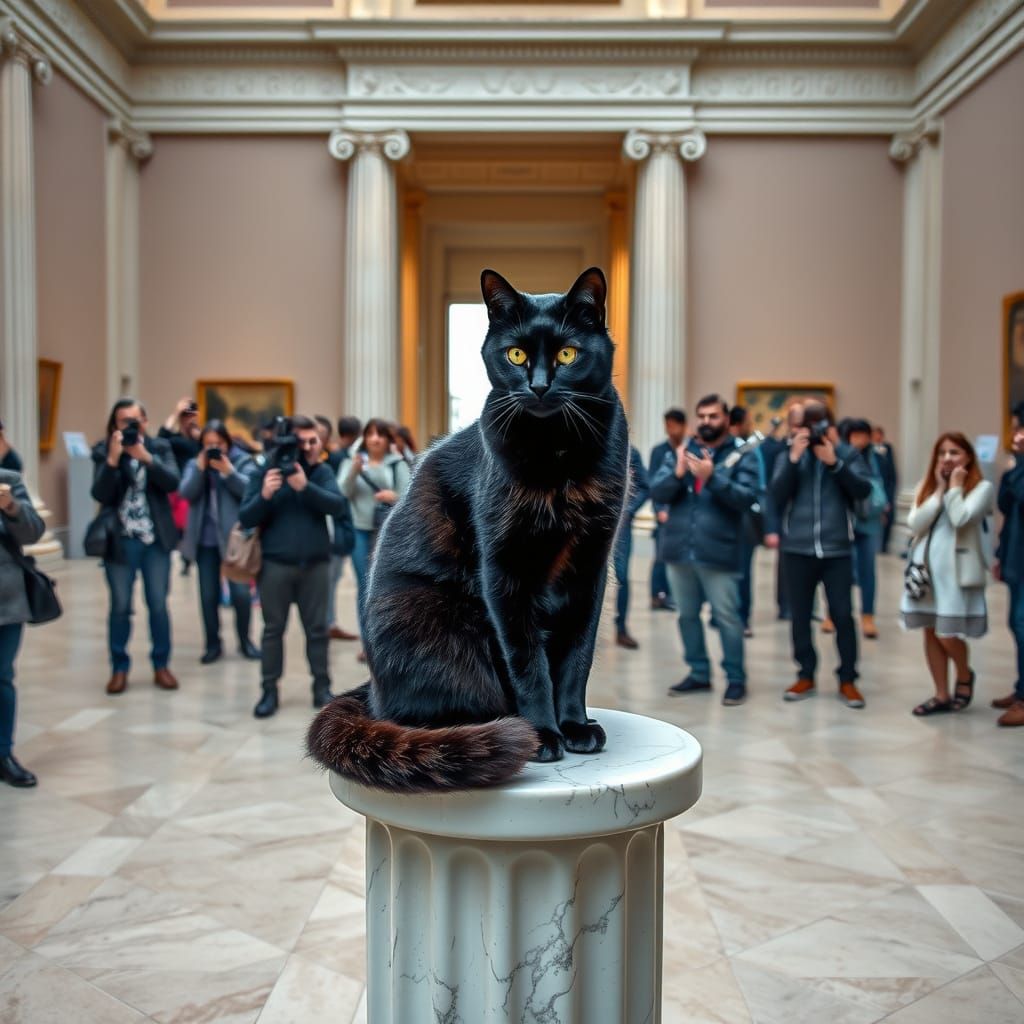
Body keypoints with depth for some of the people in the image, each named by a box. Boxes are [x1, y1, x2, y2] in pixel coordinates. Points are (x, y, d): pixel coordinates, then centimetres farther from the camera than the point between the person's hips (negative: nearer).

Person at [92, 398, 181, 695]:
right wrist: (113, 459, -22)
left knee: (158, 605, 6)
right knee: (120, 606, 5)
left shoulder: (159, 447, 3)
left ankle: (161, 665, 17)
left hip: (156, 540, 1)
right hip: (120, 541, -1)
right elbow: (100, 495, -11)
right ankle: (119, 668, 16)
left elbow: (173, 483, -11)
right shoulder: (104, 452, 0)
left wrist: (145, 457, -22)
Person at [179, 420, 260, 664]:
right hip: (205, 540, 2)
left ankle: (245, 640, 14)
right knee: (208, 595, 4)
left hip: (234, 538, -2)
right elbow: (186, 493, -4)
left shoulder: (243, 461, 3)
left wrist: (229, 471, -20)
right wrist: (200, 467, -14)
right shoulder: (194, 464, 10)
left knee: (240, 592, -6)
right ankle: (213, 644, 17)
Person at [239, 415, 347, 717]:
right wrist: (264, 495, -23)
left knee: (317, 628, 7)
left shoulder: (322, 472, 3)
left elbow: (337, 505, -13)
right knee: (273, 628, 5)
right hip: (276, 564, -1)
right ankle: (269, 690, 13)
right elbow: (245, 519, -4)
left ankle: (322, 687, 16)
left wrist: (305, 486, -27)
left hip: (315, 563, 1)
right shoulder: (265, 472, -1)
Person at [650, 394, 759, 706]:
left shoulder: (740, 456, -2)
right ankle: (698, 673, 26)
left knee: (726, 617, 1)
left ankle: (736, 679, 12)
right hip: (679, 550, 4)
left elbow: (746, 498, -13)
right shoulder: (678, 453, 9)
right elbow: (657, 492, 0)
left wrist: (712, 477, -24)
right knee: (688, 615, 13)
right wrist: (677, 473, -19)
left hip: (718, 553, -4)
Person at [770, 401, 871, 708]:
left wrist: (834, 463, -16)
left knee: (843, 615, -1)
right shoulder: (787, 456, 7)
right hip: (797, 549, 1)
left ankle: (847, 680, 9)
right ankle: (805, 676, 19)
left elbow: (863, 490, -7)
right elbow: (777, 495, -6)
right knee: (800, 615, 7)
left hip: (837, 549, -1)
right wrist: (794, 459, -15)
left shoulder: (845, 455, 5)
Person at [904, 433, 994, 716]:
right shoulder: (926, 486, 11)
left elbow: (960, 519, -20)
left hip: (956, 569, -5)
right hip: (926, 566, 5)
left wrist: (954, 486, -8)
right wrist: (939, 490, -4)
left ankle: (965, 677, 26)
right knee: (930, 632, 7)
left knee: (948, 635, -4)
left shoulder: (982, 487, -4)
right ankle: (942, 695, 18)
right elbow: (915, 524, -3)